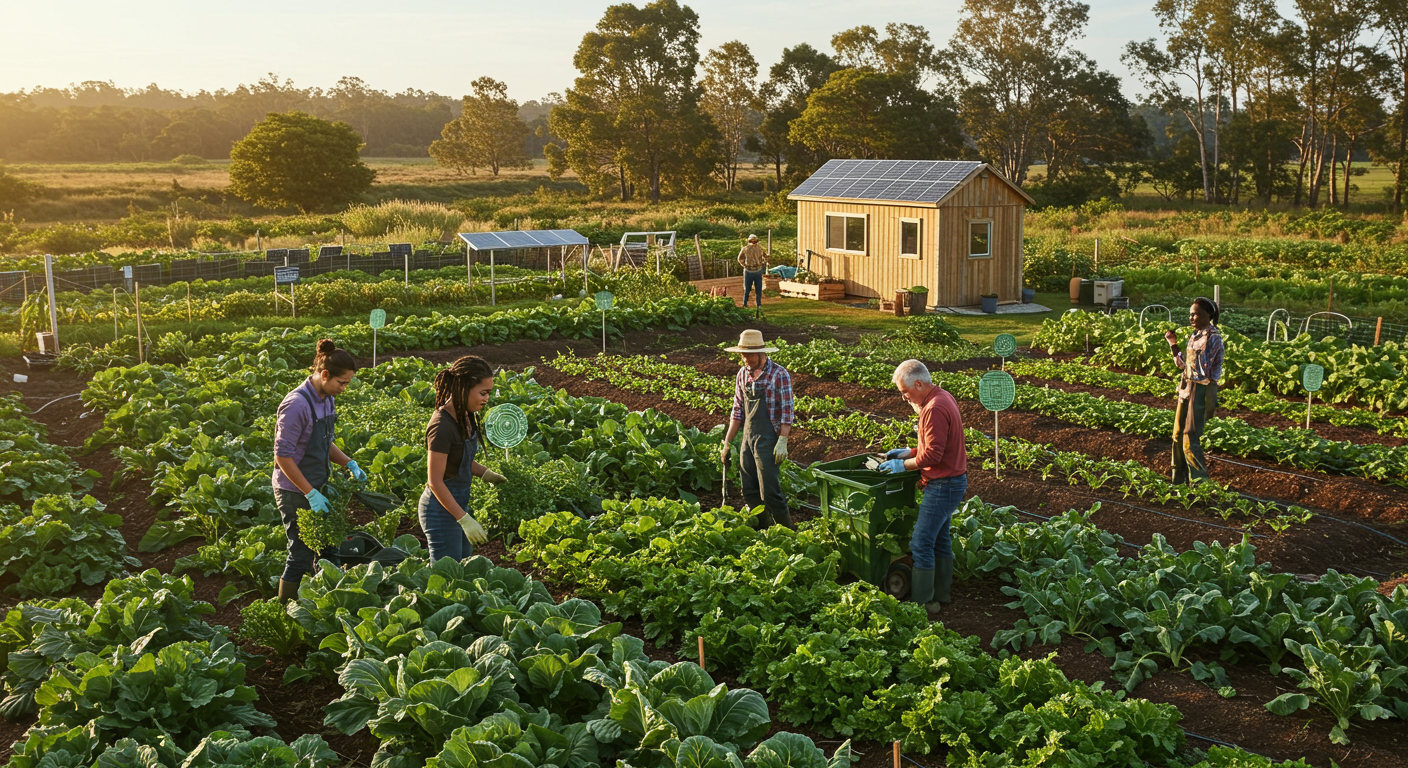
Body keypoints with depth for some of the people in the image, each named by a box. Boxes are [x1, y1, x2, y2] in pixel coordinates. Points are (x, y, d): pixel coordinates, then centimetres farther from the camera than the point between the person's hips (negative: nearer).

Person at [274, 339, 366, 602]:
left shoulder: (327, 399, 4)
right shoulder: (297, 405, -24)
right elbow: (282, 455, -22)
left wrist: (349, 463, 0)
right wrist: (310, 494, -22)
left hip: (316, 487, 9)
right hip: (295, 492, -9)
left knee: (329, 549, 16)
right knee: (301, 555, 1)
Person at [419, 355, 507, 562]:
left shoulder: (466, 417, 2)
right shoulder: (442, 426, -24)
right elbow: (435, 482, -22)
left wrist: (486, 473, 0)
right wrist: (465, 520, -21)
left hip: (458, 504, 9)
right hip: (441, 509, -9)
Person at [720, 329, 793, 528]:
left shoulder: (779, 375, -9)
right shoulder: (743, 374, 9)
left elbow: (786, 412, -10)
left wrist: (782, 442, -17)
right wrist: (727, 443, 13)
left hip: (768, 439, -6)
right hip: (747, 438, 6)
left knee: (770, 491, -8)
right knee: (750, 493, 8)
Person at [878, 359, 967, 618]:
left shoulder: (935, 409, -23)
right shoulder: (942, 397, 10)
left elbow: (933, 454, -25)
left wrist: (904, 465, -12)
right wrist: (908, 452, 11)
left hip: (943, 485, -11)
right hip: (951, 481, 11)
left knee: (921, 543, -6)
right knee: (940, 538, 19)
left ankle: (923, 602, 0)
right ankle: (941, 593, 29)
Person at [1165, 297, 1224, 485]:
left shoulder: (1213, 337, -15)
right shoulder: (1195, 335, 10)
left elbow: (1202, 369, -21)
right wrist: (1173, 344, 10)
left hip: (1202, 390, -9)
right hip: (1186, 387, 9)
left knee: (1190, 440, -6)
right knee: (1178, 435, 14)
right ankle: (1180, 480, 25)